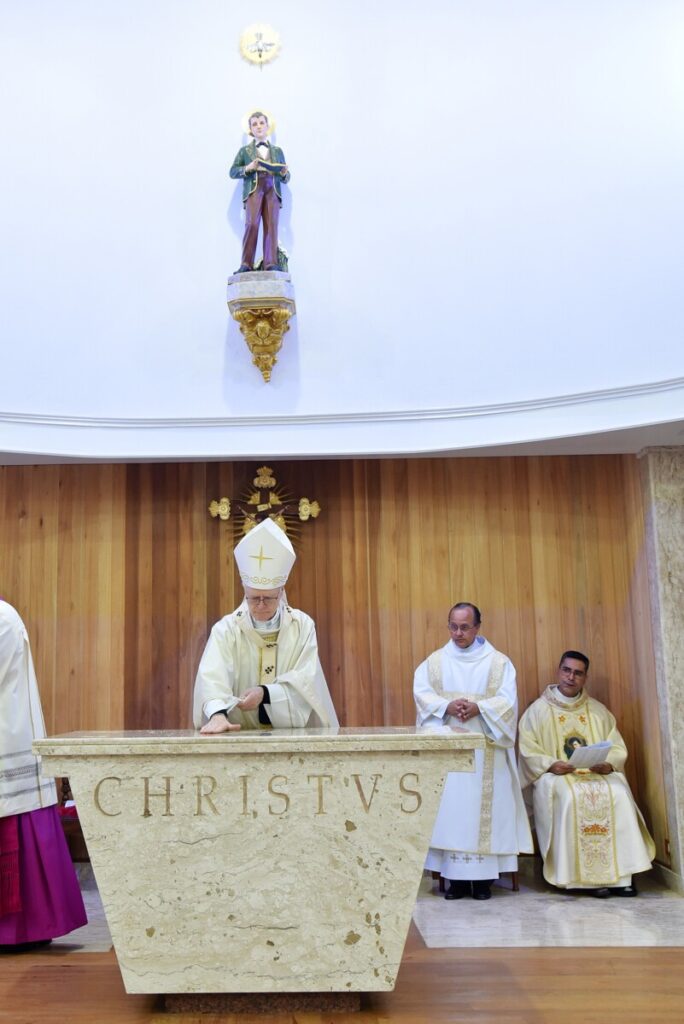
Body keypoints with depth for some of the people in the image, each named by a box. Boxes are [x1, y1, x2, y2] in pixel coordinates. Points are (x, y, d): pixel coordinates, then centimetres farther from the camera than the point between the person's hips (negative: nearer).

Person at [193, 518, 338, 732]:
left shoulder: (303, 625, 1)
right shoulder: (226, 629, -2)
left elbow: (306, 679, -6)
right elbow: (213, 676, -16)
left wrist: (265, 693, -20)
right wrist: (218, 713, -34)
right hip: (242, 735, 0)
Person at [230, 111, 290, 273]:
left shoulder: (277, 151, 25)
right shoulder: (245, 150, 20)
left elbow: (285, 178, 23)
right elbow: (233, 172, 12)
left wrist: (284, 173, -2)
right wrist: (247, 168, -6)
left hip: (273, 190, 2)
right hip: (253, 189, -2)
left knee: (272, 225, -12)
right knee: (252, 223, -19)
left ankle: (271, 263, -16)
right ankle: (246, 264, -21)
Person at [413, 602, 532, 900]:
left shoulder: (498, 662, 5)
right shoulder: (434, 661, 10)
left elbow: (507, 700, -4)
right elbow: (421, 693, -1)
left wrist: (478, 708, -20)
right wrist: (447, 706, -19)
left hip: (485, 749, -1)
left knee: (483, 805, -3)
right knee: (449, 806, -2)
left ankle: (483, 876, 3)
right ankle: (455, 877, 3)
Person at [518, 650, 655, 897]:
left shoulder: (598, 710, 16)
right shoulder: (539, 709, 7)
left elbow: (617, 747, 10)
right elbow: (528, 750, -2)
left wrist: (608, 764, -12)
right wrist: (551, 764, -19)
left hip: (598, 773, 3)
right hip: (556, 775, -2)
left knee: (619, 795, -28)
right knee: (572, 798, -35)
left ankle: (620, 872, -24)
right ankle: (588, 875, -27)